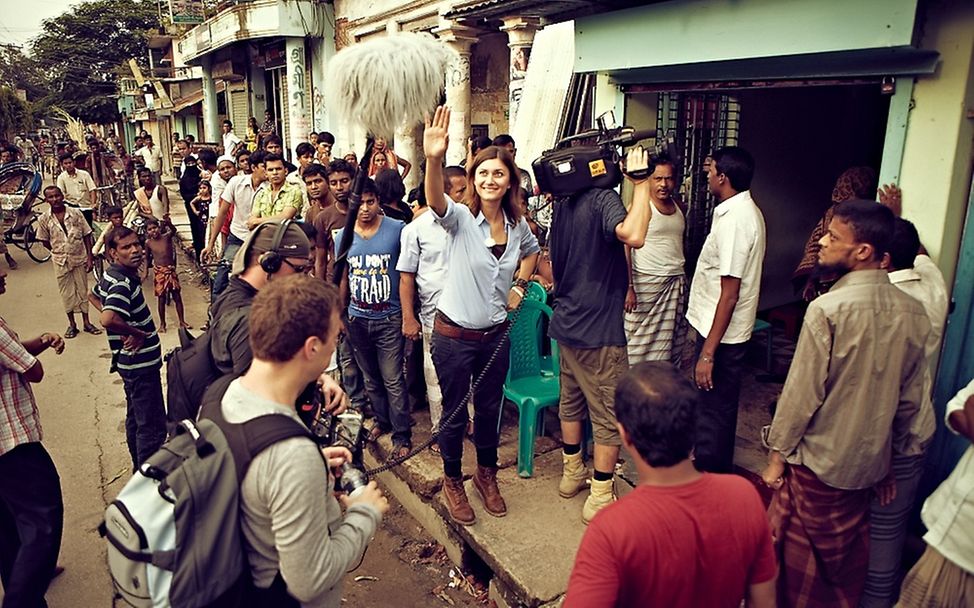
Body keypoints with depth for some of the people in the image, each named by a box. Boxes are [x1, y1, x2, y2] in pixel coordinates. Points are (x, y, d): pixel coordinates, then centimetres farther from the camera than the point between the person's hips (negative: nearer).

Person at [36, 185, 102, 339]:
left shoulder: (75, 213, -8)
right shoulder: (44, 219, -7)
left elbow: (87, 236, -3)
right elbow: (44, 241, 5)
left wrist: (89, 257, -6)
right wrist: (59, 252, 2)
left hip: (80, 258, 0)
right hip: (61, 261, 0)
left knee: (82, 290, 9)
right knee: (66, 292, 9)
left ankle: (86, 322, 21)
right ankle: (72, 324, 21)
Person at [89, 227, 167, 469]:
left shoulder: (112, 274, 4)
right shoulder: (122, 283, -25)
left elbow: (93, 297, 23)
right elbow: (108, 320, -41)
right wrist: (136, 333, -23)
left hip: (131, 361, 10)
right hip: (141, 364, -10)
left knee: (136, 419, 23)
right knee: (152, 426, -1)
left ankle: (140, 469, 39)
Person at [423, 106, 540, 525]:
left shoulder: (517, 225, -1)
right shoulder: (460, 219, -15)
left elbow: (532, 251, 22)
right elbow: (435, 202, -40)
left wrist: (520, 285, 6)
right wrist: (433, 160, -59)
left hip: (495, 335, 4)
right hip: (454, 334, -4)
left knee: (489, 410, 19)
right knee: (454, 413, 11)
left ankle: (487, 474, 43)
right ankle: (452, 481, 35)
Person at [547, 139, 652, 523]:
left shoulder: (563, 205, 9)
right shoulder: (603, 199, -17)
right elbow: (633, 235, -38)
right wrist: (640, 181, -27)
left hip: (565, 323, 9)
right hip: (598, 331, -9)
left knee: (570, 402, 21)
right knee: (610, 417, 3)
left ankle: (571, 475, 37)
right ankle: (600, 498, 13)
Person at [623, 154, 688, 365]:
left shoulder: (679, 206, 12)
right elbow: (625, 247, -13)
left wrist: (684, 281, 12)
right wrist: (629, 287, -19)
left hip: (676, 282, 6)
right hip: (646, 283, -6)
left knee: (672, 344, 9)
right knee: (640, 345, -2)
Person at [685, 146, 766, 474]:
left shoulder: (734, 220, -24)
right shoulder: (747, 210, 9)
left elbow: (729, 295, -26)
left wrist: (708, 352, -24)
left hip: (721, 334, -11)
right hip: (729, 331, 11)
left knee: (713, 411, 3)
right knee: (720, 406, 22)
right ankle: (715, 469, 38)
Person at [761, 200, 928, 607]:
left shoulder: (829, 308, -23)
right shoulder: (911, 312, -4)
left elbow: (802, 392, -19)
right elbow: (910, 398, 5)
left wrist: (777, 455, -7)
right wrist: (890, 457, 17)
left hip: (817, 464, -6)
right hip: (869, 463, 6)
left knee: (797, 559, 13)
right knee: (849, 563, 23)